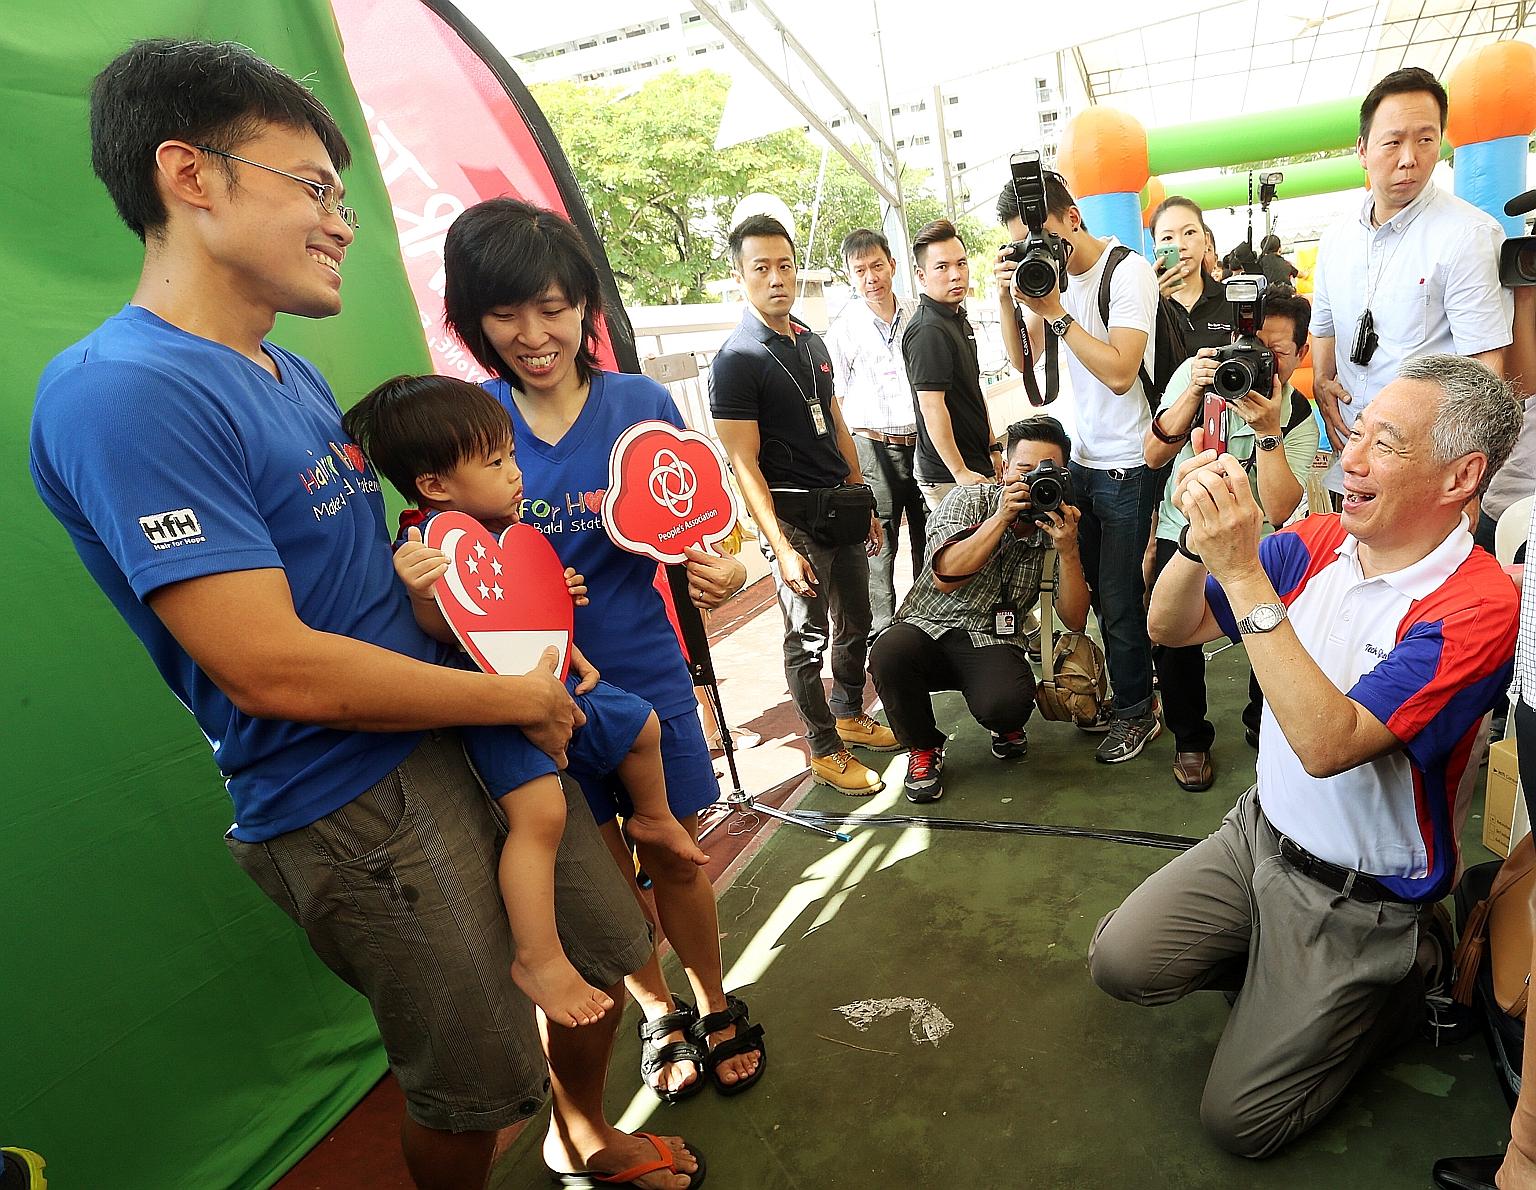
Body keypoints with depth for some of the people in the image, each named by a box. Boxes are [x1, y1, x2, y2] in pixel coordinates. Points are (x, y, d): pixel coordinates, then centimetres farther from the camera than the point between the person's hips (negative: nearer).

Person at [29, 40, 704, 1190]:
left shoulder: (293, 373, 10)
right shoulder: (121, 391, -20)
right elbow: (274, 669, -26)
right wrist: (522, 696, -16)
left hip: (470, 733, 9)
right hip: (353, 804, -9)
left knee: (605, 944, 23)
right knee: (479, 1087, 10)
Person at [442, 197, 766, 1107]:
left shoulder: (643, 406, -6)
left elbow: (689, 537, -1)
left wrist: (720, 572, -22)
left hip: (645, 674, 0)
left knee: (672, 858, 13)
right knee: (601, 871, 17)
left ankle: (718, 1008, 42)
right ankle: (660, 1013, 44)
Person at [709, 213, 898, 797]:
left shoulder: (812, 342, 11)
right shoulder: (736, 360, -13)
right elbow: (744, 464, -17)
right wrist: (781, 547, -21)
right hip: (794, 514, -7)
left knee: (855, 621, 16)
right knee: (808, 636, 2)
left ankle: (850, 716, 37)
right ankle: (824, 749, 18)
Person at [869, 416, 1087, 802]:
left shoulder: (1055, 526, 1)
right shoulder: (968, 501, -4)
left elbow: (1074, 621, -5)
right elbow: (946, 578, -19)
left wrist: (1068, 550, -19)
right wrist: (1002, 517, -23)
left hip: (993, 643, 0)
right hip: (930, 628, 0)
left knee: (1008, 702, -33)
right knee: (889, 652, -34)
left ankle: (1007, 727, 10)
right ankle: (923, 748, -4)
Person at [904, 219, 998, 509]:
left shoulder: (959, 319, 15)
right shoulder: (928, 331, -17)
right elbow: (932, 407, -22)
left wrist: (993, 448, 21)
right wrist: (961, 473, -21)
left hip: (976, 465, 9)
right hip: (948, 478, -9)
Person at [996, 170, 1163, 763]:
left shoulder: (1128, 271, -14)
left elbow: (1120, 372, -23)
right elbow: (1023, 358, 7)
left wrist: (1054, 310, -23)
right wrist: (1008, 297, -9)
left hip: (1127, 465, -7)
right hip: (1083, 458, 7)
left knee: (1119, 597, 1)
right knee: (1097, 588, 13)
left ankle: (1137, 713, 20)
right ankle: (1125, 695, 30)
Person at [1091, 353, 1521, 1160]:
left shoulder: (1477, 608, -24)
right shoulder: (1316, 543, -6)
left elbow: (1328, 743, -35)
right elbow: (1171, 629, -6)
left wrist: (1242, 572, -37)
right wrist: (1202, 539, -26)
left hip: (1361, 903, -5)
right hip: (1257, 834, 5)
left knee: (1237, 1121, 1)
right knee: (1120, 964, -3)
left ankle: (1405, 984, 21)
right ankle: (1280, 975, 20)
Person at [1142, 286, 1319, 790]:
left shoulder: (1299, 417, -9)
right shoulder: (1197, 373, -8)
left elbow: (1278, 511, -23)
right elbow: (1153, 455, -18)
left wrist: (1268, 431, -31)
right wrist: (1195, 393, -29)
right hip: (1183, 532, 0)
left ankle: (1266, 724, 19)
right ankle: (1190, 738, 11)